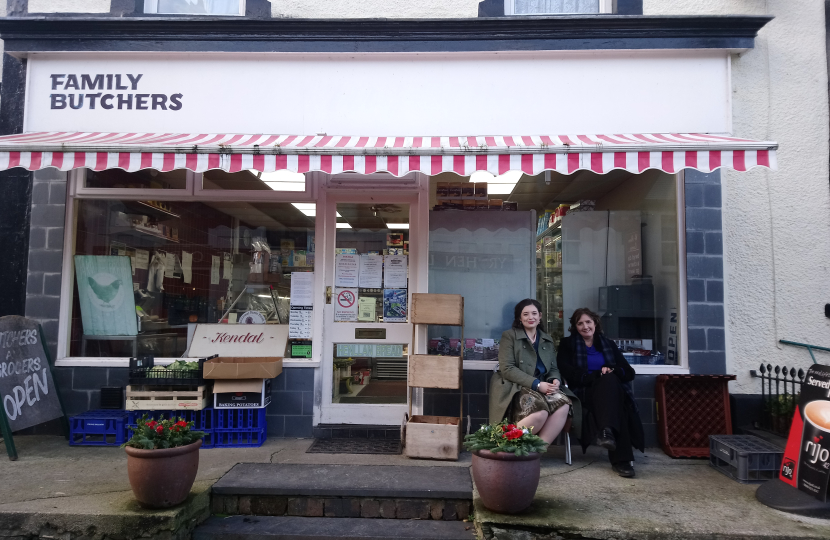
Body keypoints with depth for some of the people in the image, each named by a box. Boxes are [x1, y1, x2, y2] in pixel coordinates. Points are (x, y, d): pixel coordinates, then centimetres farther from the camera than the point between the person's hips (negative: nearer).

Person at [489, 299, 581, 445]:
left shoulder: (547, 340, 19)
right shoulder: (509, 336, 1)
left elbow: (553, 368, 17)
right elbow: (507, 369, -9)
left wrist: (555, 381, -9)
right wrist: (536, 384, -18)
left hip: (542, 386, 5)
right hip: (516, 388, -5)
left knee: (564, 405, -27)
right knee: (540, 411, -35)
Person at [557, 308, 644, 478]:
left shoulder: (608, 344, 24)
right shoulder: (568, 344, 16)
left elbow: (629, 372, 13)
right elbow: (569, 374, -1)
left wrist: (611, 371, -9)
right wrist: (599, 374, -12)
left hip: (610, 393, 3)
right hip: (585, 394, -2)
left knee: (609, 379, -34)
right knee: (609, 379, -35)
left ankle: (606, 431, -48)